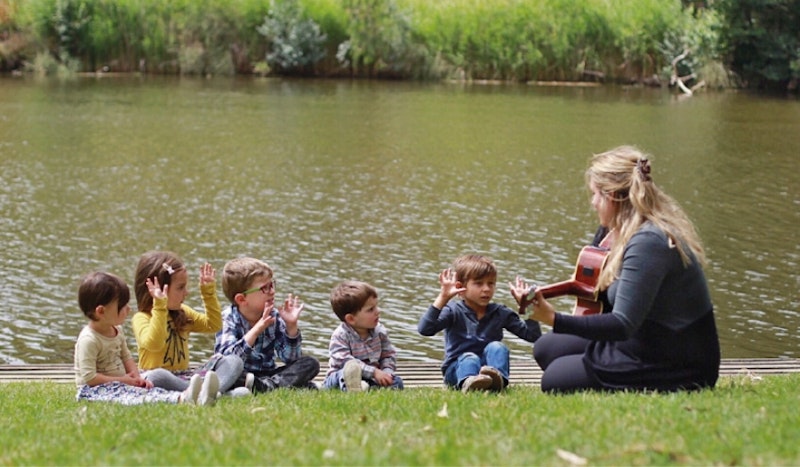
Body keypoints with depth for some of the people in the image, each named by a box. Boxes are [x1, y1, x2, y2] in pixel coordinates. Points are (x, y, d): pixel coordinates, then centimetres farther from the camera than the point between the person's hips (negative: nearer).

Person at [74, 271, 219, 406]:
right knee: (131, 396, -33)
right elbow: (89, 377, -21)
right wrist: (123, 380, -17)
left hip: (119, 384, 9)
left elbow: (126, 357, 19)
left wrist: (137, 378, 0)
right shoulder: (88, 339, -18)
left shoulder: (116, 330, 10)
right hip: (93, 390, -9)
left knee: (148, 390, -17)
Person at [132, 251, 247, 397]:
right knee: (155, 376, -43)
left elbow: (213, 325, 22)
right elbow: (153, 344, -28)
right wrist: (160, 308, -34)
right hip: (163, 379, -7)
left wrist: (209, 293, 14)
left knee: (234, 361, -8)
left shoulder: (183, 313, 14)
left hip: (185, 376, 7)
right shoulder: (141, 318, -9)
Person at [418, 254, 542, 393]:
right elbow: (424, 329, -21)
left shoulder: (501, 313, 5)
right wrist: (443, 298, -27)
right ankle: (468, 383, -68)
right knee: (469, 358, -32)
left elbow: (534, 336, 1)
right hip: (458, 368, -2)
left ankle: (497, 379, -55)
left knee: (496, 347, -23)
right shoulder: (453, 311, -3)